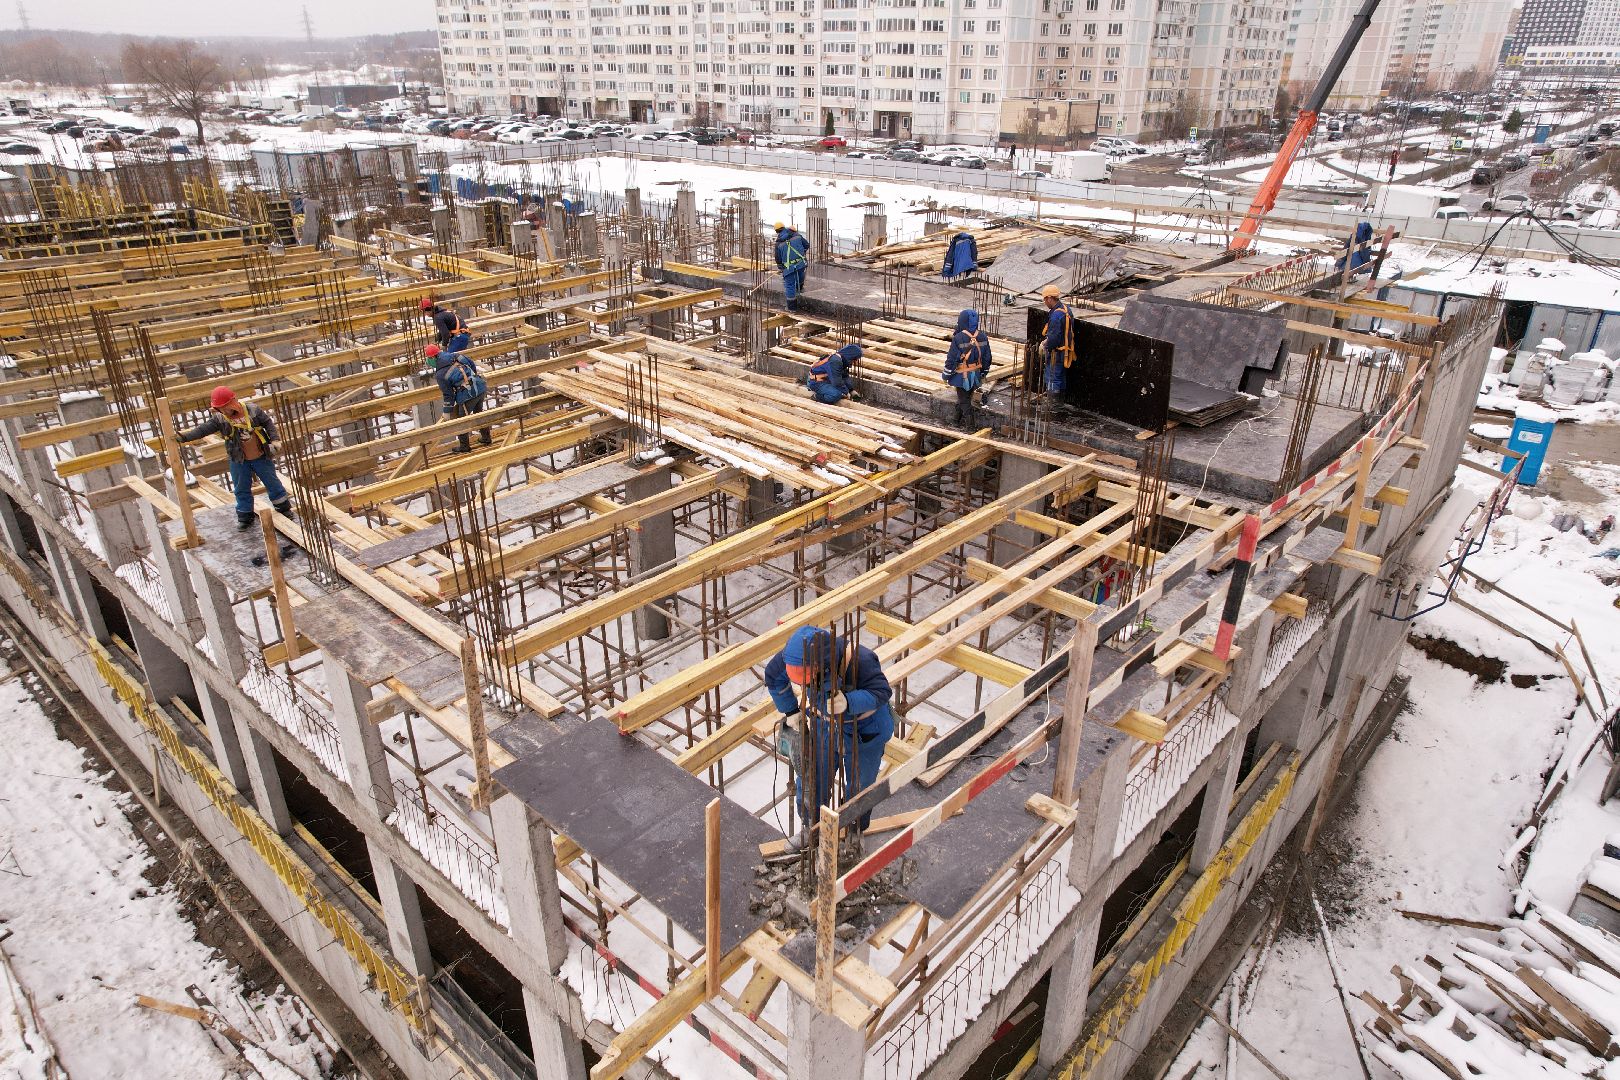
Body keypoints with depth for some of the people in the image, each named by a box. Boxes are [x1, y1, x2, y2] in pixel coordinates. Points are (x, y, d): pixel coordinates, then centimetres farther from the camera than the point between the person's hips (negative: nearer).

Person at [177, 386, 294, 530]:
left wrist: (273, 440, -13)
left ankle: (284, 508, 30)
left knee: (272, 483, 12)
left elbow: (268, 423, -4)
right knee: (241, 489, 11)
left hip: (261, 457, -1)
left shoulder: (252, 409, -14)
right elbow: (202, 430, -19)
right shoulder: (219, 418, -11)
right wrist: (183, 437, -32)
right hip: (239, 461, 2)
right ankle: (245, 516, 26)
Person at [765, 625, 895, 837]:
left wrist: (848, 703, -47)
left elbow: (882, 691, -31)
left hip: (863, 730, -3)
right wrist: (790, 711, -2)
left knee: (859, 787, 16)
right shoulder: (794, 656, -25)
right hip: (824, 726, 4)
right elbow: (773, 676, -5)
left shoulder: (859, 660, -41)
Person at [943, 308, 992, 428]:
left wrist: (947, 374, -5)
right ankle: (959, 421, 32)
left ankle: (969, 424, 11)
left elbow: (952, 358, -17)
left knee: (964, 400, 7)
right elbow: (987, 357, 6)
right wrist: (983, 372, 19)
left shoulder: (958, 338, -21)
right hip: (976, 374, 6)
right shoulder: (983, 337, -2)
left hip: (962, 375, -6)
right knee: (967, 398, 20)